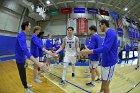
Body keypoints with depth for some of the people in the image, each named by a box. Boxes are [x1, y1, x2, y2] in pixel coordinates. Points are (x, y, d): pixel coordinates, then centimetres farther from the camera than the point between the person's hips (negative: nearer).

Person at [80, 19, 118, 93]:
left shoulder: (110, 32, -19)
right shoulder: (108, 34, 15)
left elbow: (105, 48, -30)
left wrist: (88, 51, -31)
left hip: (109, 63, -10)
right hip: (105, 62, 10)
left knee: (105, 84, 3)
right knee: (103, 81, 23)